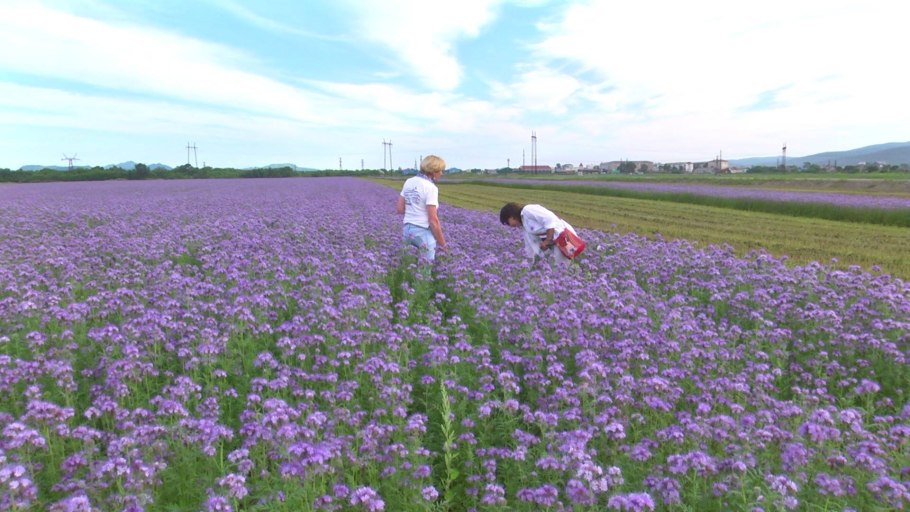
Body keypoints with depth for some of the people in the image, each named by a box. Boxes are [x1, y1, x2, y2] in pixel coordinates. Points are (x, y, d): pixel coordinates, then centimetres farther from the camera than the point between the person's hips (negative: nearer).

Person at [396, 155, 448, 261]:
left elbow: (400, 209, 9)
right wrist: (442, 244, -9)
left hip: (408, 229, 8)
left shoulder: (409, 182, 6)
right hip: (424, 232, -7)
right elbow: (433, 220, -18)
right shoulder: (431, 187, -16)